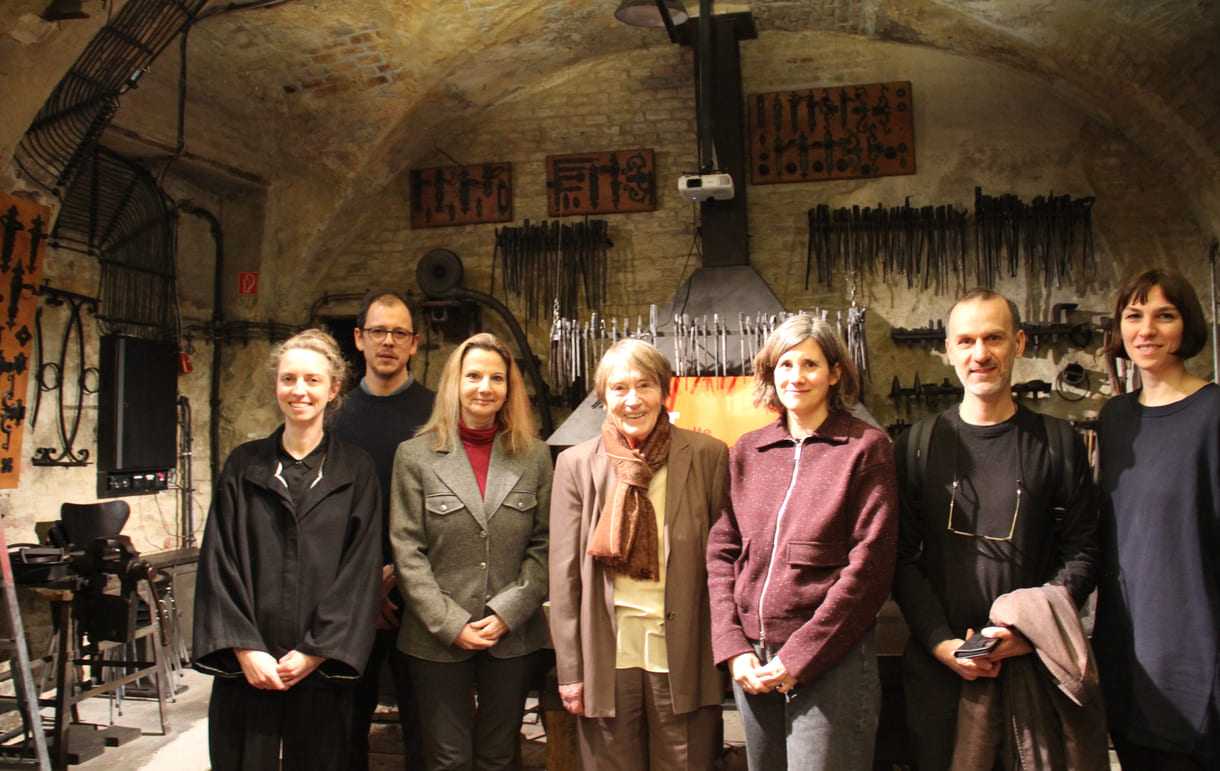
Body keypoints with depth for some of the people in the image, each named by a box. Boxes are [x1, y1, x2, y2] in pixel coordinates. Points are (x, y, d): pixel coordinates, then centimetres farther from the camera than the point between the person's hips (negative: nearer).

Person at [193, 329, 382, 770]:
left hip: (321, 670, -1)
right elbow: (218, 563, 2)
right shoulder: (243, 466, 6)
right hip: (248, 667, 1)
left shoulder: (355, 471, 2)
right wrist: (244, 649, -8)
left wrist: (317, 651, -8)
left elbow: (359, 570, -2)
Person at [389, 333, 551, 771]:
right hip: (437, 640, -1)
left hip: (514, 639, 1)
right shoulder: (415, 456, 0)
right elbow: (407, 552, -4)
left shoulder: (535, 456, 4)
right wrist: (451, 624, -10)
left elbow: (545, 546, 2)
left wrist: (508, 612, -9)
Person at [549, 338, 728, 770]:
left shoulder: (707, 456, -1)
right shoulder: (575, 464, 2)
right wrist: (569, 670, 0)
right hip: (608, 658, 1)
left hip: (683, 659, -1)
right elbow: (564, 575, 2)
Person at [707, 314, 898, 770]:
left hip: (830, 662, -4)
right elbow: (721, 552, 8)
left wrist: (799, 656, -11)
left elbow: (869, 564, -9)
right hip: (752, 662, 4)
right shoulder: (747, 452, 8)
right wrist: (733, 647, -3)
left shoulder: (865, 447, -4)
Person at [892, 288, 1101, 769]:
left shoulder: (1058, 443, 4)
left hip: (1036, 663, 0)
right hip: (937, 664, 0)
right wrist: (943, 644, -10)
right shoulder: (918, 446, 3)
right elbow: (902, 557, 1)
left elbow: (1082, 553, 2)